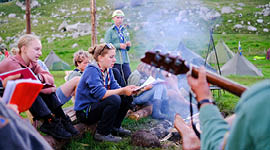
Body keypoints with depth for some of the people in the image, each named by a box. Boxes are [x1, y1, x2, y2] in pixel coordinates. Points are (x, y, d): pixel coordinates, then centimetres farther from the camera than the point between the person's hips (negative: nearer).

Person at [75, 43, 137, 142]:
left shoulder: (108, 69, 5)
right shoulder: (92, 70, -22)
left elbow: (114, 87, -2)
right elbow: (100, 94, -32)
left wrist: (128, 90, -20)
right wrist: (122, 91, -31)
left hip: (96, 106, 9)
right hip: (84, 112, -8)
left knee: (126, 98, -1)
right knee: (114, 99, -30)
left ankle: (115, 127, 11)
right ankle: (102, 133, -15)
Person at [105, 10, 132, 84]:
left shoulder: (125, 30, 16)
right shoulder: (110, 31, 0)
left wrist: (128, 45, -1)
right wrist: (119, 45, -17)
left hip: (125, 59, 5)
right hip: (115, 60, -4)